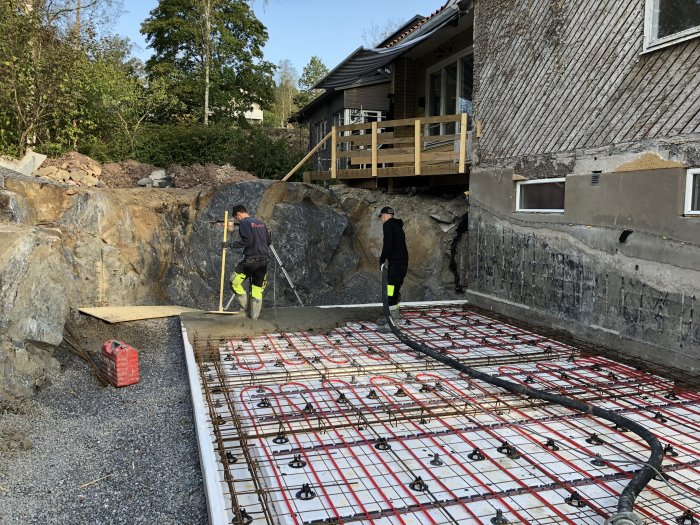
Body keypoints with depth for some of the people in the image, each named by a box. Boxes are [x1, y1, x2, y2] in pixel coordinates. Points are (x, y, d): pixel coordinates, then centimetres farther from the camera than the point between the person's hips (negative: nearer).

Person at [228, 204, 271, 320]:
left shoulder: (244, 223, -5)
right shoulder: (261, 222, 16)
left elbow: (247, 240, -18)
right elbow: (269, 240, 17)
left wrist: (233, 244, -6)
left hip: (251, 259, -7)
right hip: (264, 259, 7)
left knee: (235, 282, 10)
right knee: (257, 289, 10)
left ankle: (244, 307, 11)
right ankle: (254, 316, 11)